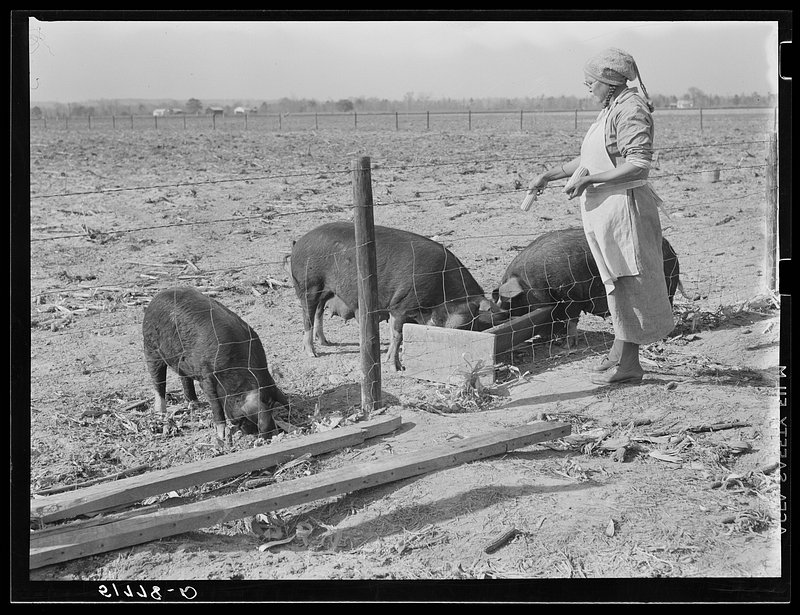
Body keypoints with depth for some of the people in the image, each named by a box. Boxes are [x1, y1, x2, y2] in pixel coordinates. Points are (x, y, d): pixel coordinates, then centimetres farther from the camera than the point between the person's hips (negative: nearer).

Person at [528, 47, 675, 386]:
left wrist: (587, 179, -20)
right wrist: (548, 176, 21)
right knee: (616, 281, 14)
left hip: (622, 205, -10)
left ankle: (627, 363, 5)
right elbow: (589, 159, 24)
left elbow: (638, 165, -24)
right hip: (601, 207, 10)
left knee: (631, 282, -2)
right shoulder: (611, 109, 15)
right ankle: (620, 354, 23)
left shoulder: (631, 110, -15)